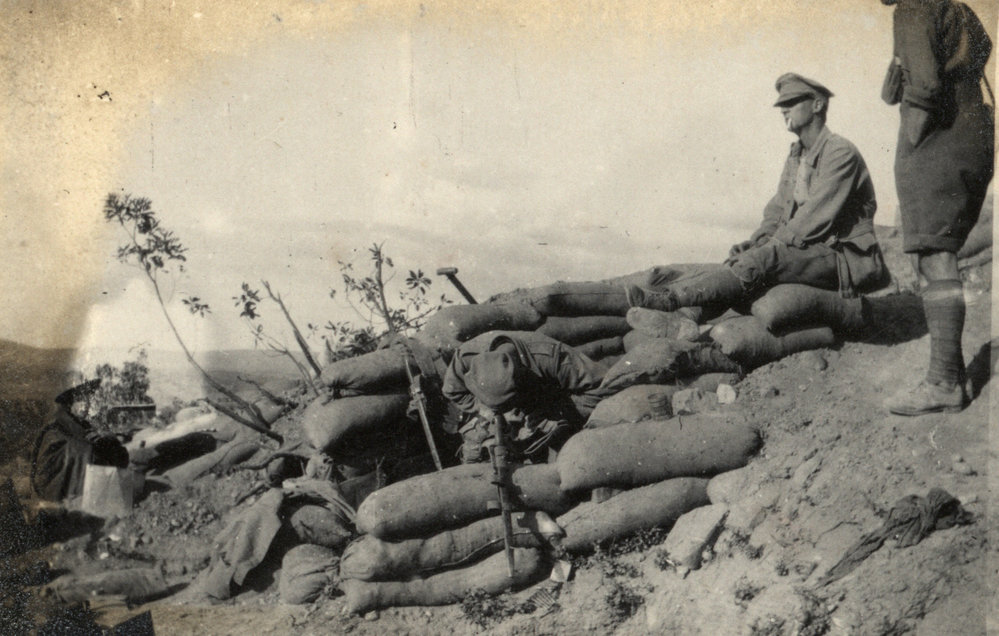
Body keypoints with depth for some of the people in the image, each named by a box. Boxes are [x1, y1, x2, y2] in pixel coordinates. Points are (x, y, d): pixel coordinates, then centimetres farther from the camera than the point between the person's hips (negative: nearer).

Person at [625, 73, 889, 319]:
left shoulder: (841, 153, -12)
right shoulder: (796, 155, 17)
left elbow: (816, 215, -20)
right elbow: (776, 212, 15)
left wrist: (763, 246, -19)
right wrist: (756, 242, -6)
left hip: (845, 258, -8)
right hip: (809, 251, 8)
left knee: (765, 258, -30)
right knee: (739, 260, -15)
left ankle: (672, 298, -38)